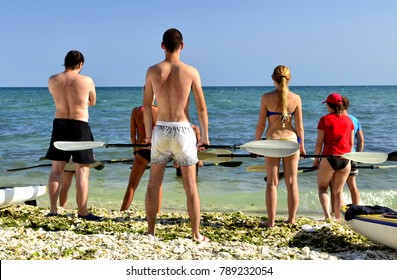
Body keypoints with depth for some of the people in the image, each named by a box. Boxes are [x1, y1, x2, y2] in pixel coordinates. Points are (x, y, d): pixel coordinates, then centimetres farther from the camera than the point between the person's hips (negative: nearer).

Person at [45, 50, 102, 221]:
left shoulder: (52, 80, 1)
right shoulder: (87, 81, -7)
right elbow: (92, 102, 8)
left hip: (59, 124, 4)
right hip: (79, 126, -4)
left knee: (56, 170, 12)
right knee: (82, 171, 1)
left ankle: (53, 210, 15)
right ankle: (82, 212, 2)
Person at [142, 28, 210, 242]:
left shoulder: (153, 71, 0)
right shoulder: (191, 71, -5)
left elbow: (147, 106, 5)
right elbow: (202, 107, -3)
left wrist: (148, 134, 17)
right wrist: (205, 136, 6)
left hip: (161, 131, 1)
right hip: (183, 131, -1)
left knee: (153, 184, 13)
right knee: (190, 186, 6)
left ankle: (150, 232, 17)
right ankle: (196, 235, 10)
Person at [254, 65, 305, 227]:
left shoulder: (267, 98, -7)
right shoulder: (295, 98, -3)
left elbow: (261, 124, -5)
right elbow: (299, 126, 0)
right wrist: (302, 145, 12)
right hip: (291, 140, 1)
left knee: (272, 183, 7)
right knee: (292, 183, 10)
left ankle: (271, 221, 7)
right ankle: (291, 220, 16)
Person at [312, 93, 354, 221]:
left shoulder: (325, 120, -6)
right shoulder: (348, 120, 6)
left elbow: (319, 143, -6)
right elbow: (351, 143, 10)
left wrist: (316, 160, 3)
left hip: (329, 158, -3)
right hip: (345, 160, 4)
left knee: (322, 188, 11)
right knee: (338, 191, 13)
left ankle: (327, 216, -5)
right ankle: (338, 219, 14)